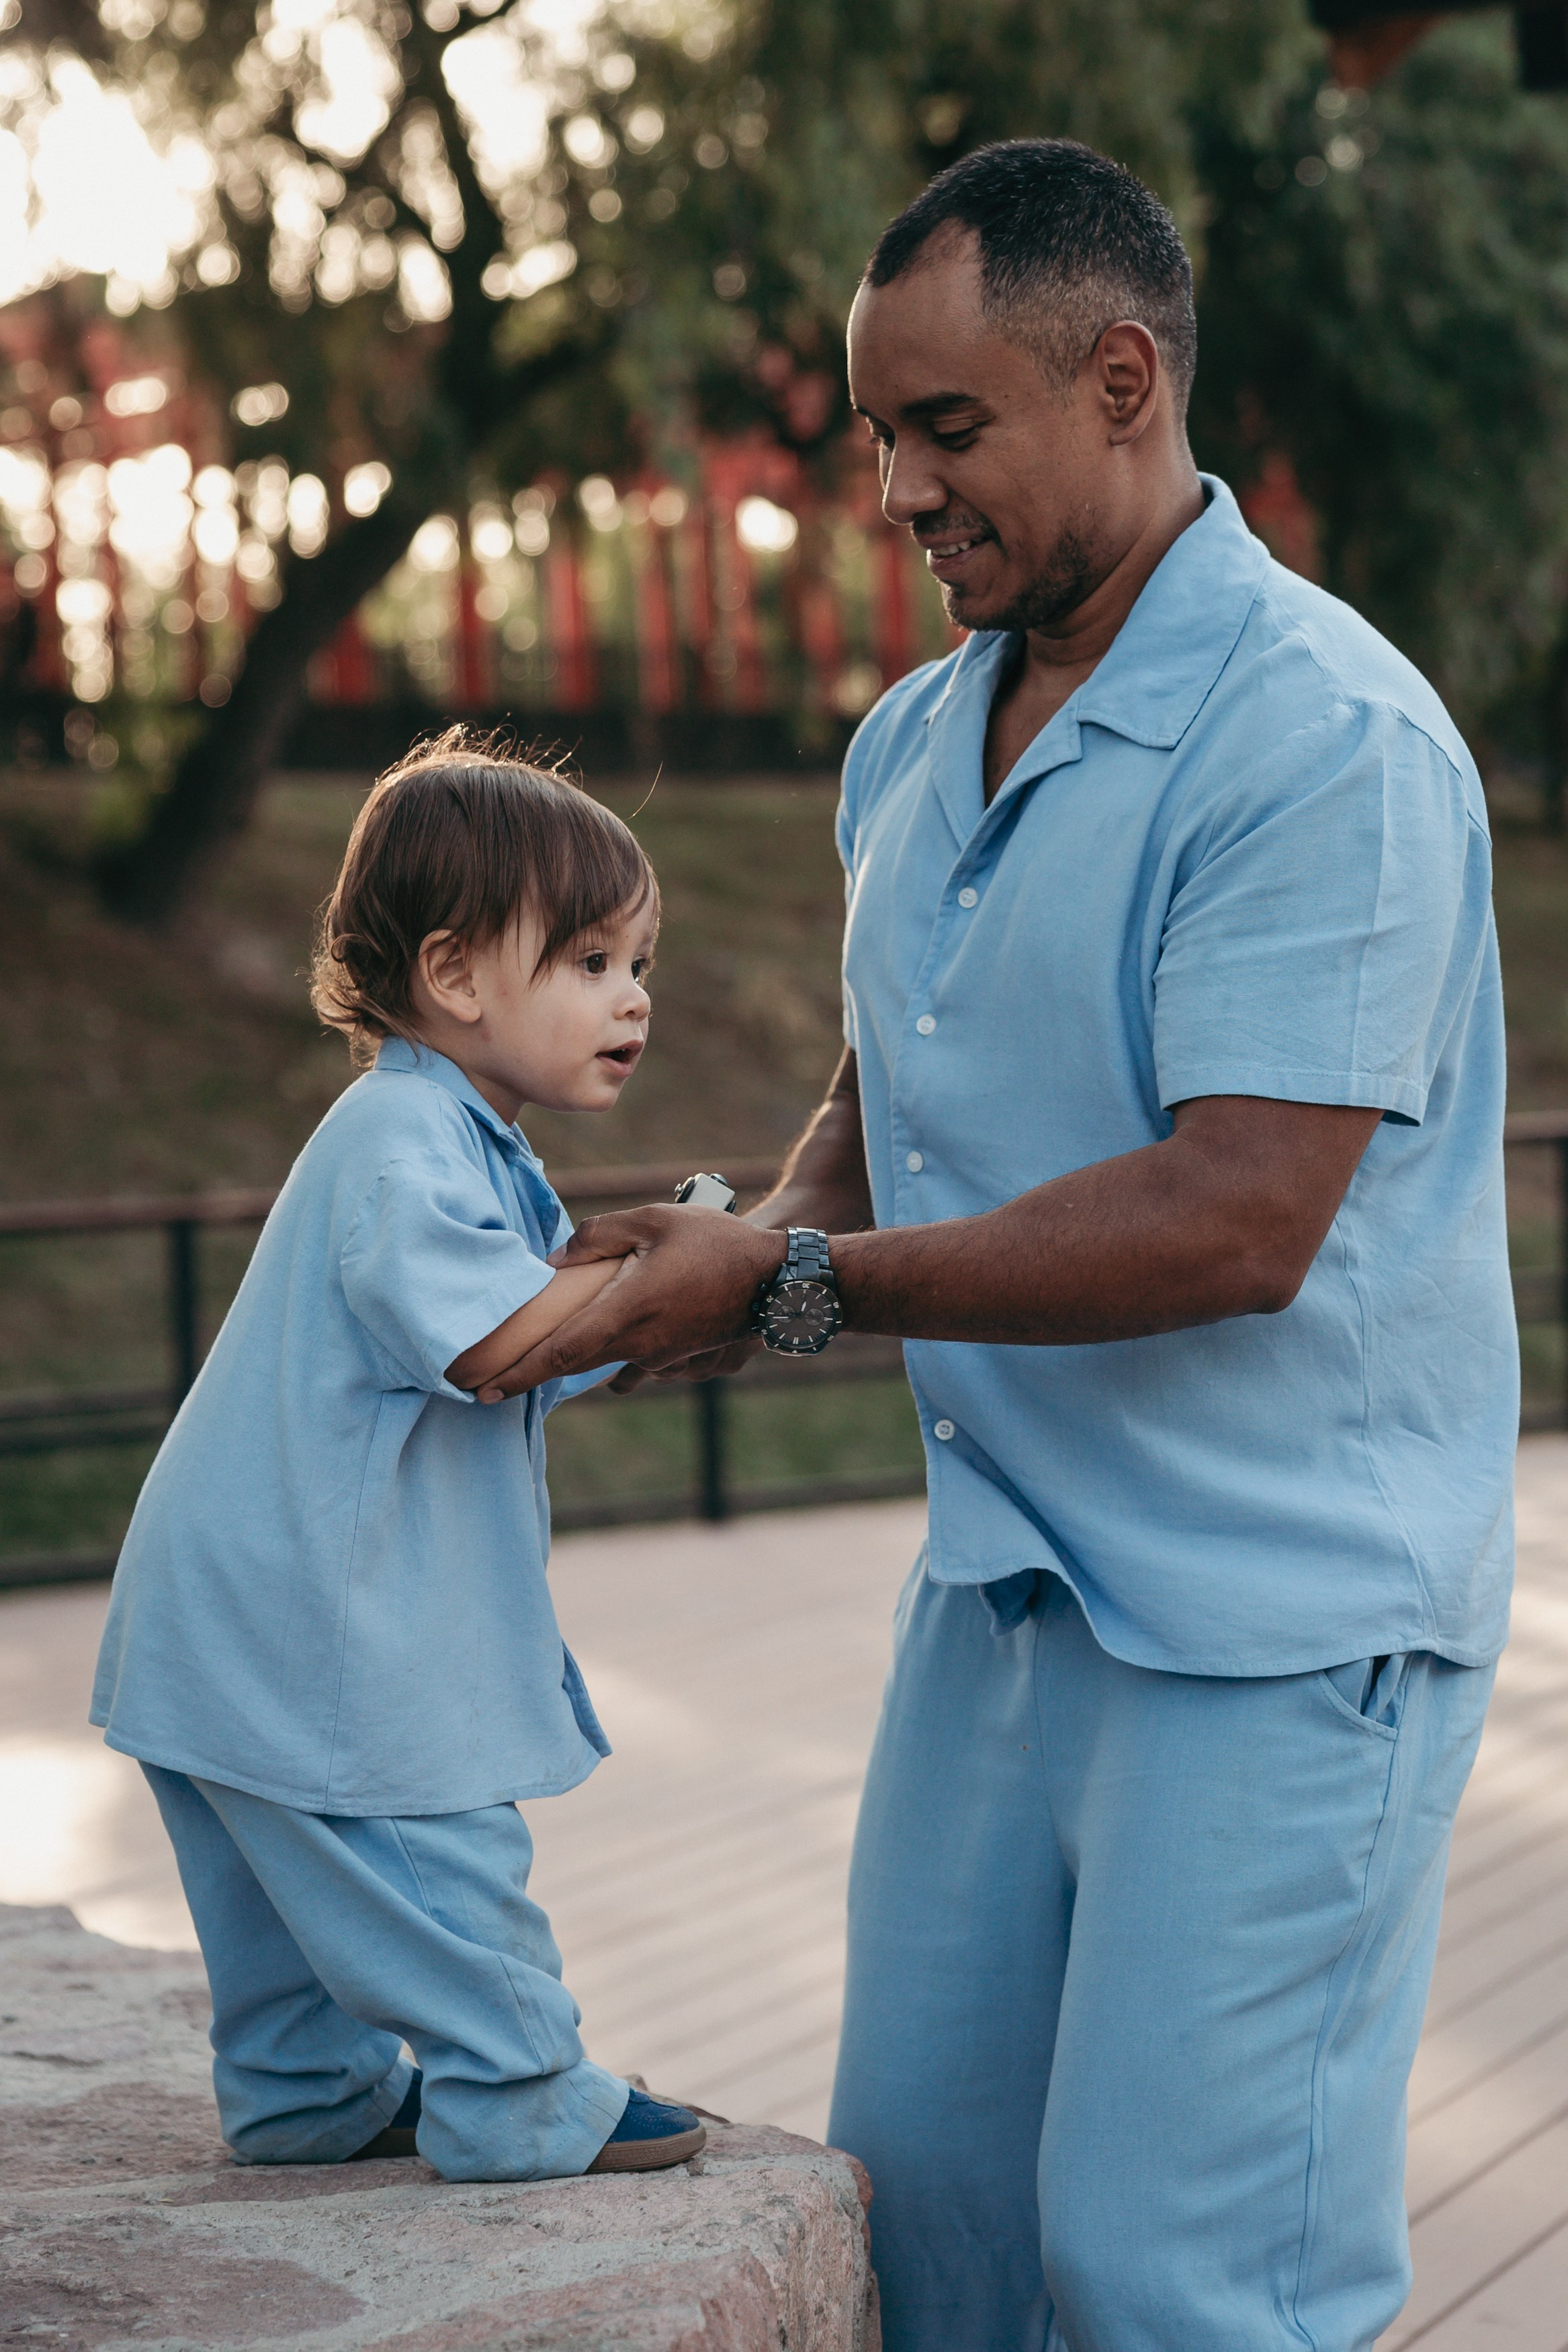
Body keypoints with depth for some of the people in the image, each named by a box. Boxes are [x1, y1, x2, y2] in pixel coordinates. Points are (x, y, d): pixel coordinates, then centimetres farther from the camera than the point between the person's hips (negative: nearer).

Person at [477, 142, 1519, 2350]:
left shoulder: (1325, 739, -18)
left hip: (1278, 1624, -8)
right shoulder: (913, 740, 10)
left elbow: (1233, 1225, -25)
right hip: (1005, 1577, 8)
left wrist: (798, 1289, -19)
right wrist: (743, 1247, -1)